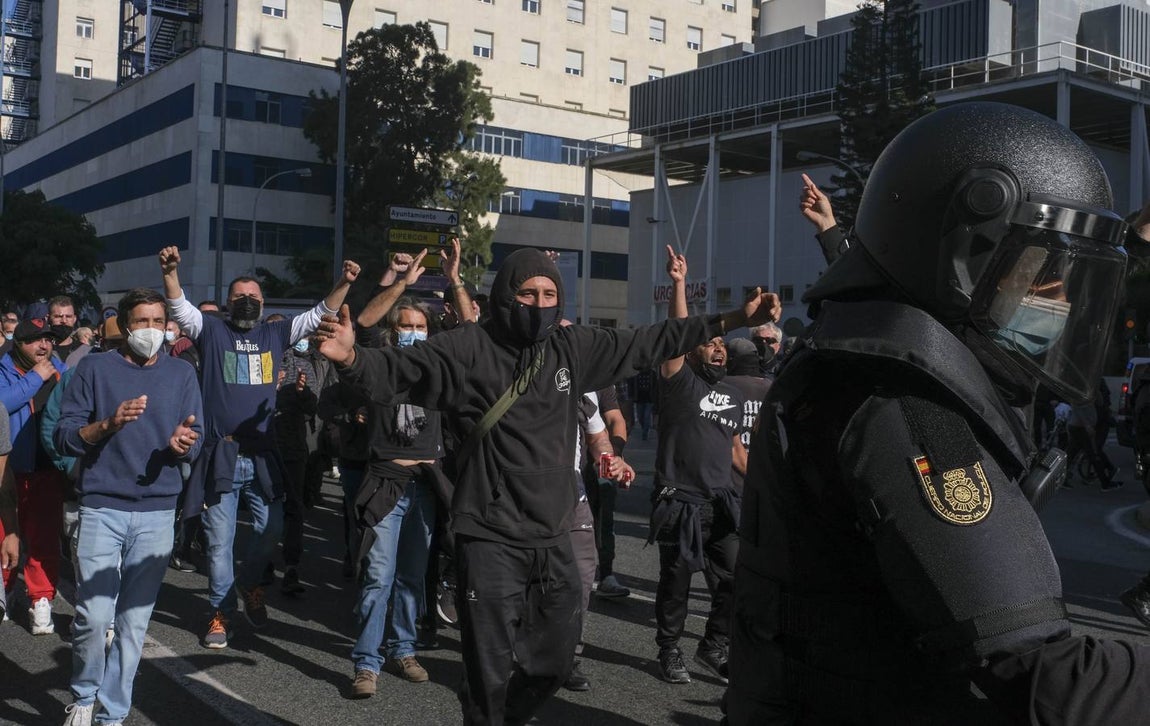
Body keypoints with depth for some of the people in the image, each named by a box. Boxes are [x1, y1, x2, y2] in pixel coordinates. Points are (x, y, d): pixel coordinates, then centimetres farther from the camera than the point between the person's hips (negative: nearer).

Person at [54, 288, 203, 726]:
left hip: (158, 512, 2)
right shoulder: (94, 369, 3)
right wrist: (109, 424, -18)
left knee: (134, 620, 4)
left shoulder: (181, 374, 9)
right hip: (102, 508, -2)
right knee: (94, 616, -9)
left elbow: (195, 442, 7)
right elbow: (64, 437, -1)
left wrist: (182, 444, -16)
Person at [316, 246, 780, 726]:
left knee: (554, 661, 18)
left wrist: (731, 321, 11)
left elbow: (646, 343, 12)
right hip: (490, 540, -5)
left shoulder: (572, 347, 5)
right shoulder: (470, 348, -10)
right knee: (491, 673, 2)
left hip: (553, 537, 6)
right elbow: (397, 372, -17)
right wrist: (352, 359, -39)